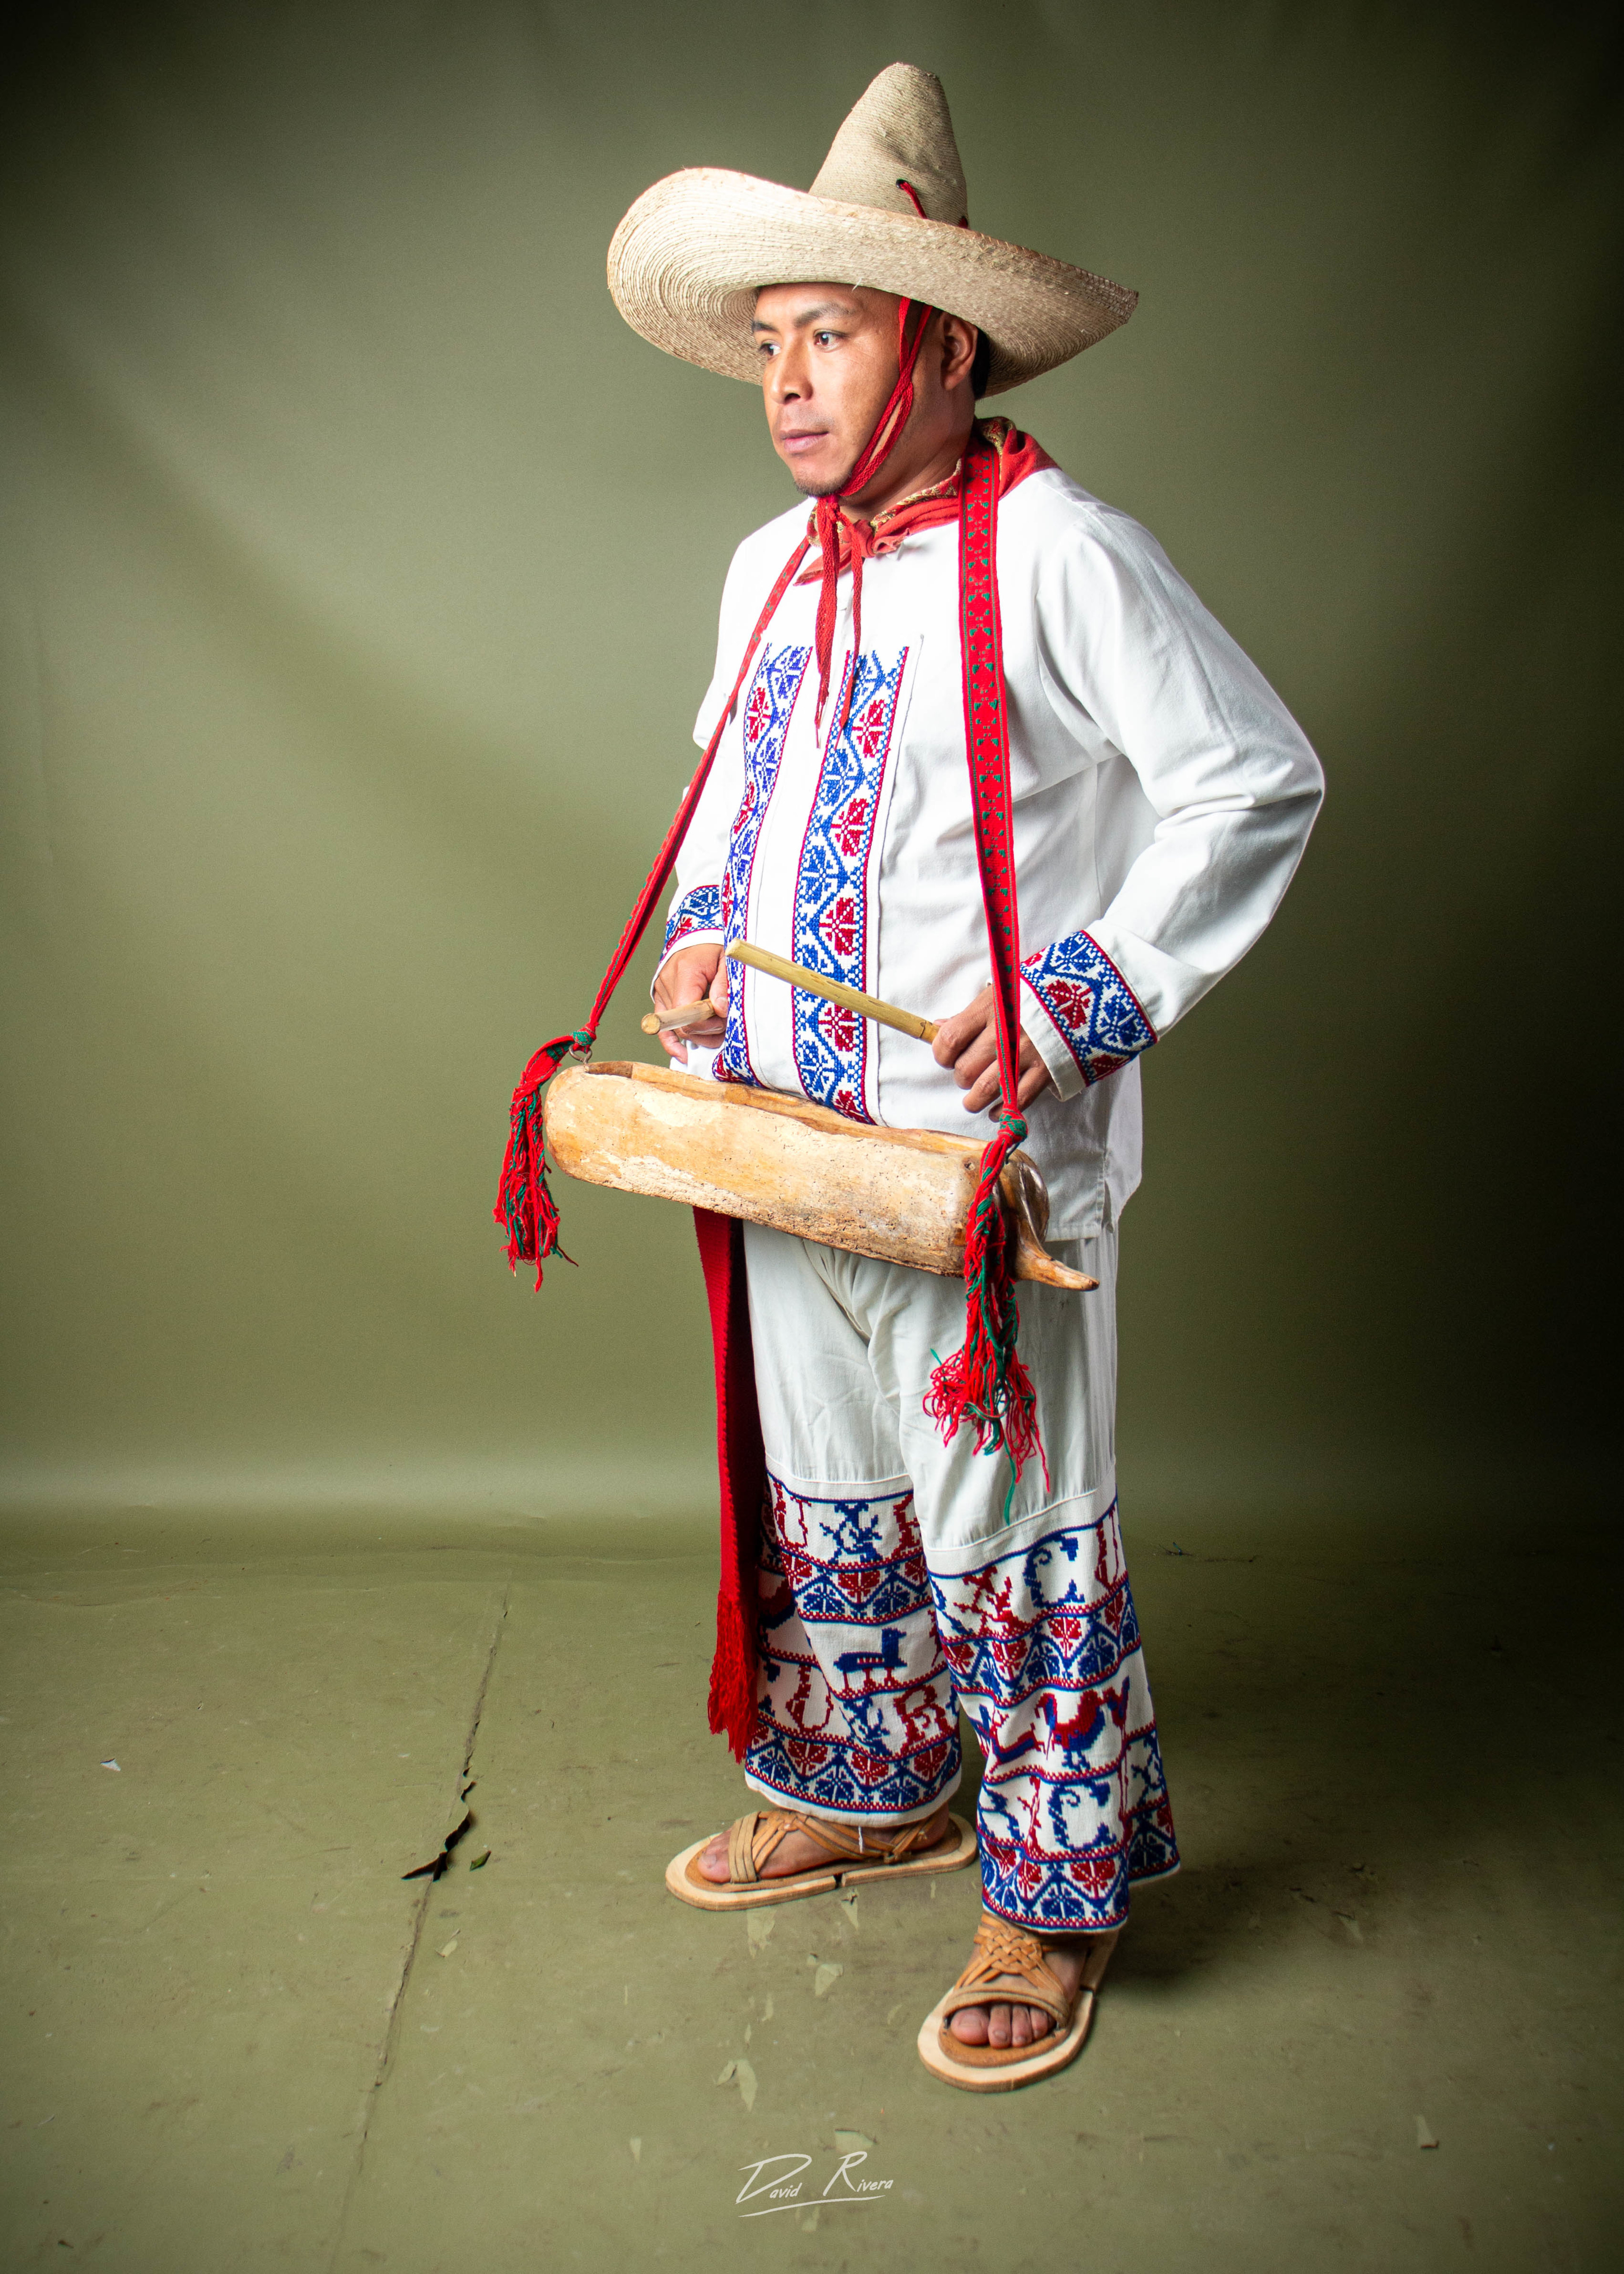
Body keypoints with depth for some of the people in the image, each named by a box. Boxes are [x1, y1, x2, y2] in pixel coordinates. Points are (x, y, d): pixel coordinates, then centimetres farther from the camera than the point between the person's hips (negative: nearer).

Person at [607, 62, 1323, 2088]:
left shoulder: (1057, 554, -12)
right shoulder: (772, 567, 11)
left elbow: (1258, 783, -11)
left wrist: (1083, 996, -17)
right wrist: (704, 931, 6)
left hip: (977, 1153, -8)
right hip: (795, 1134, 8)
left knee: (1007, 1523, 4)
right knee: (823, 1486, 20)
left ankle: (1054, 1889, 24)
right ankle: (871, 1789, 42)